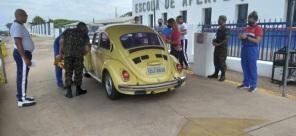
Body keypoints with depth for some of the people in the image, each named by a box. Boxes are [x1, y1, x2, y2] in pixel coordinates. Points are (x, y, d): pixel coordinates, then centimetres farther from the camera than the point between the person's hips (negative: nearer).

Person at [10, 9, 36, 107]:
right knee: (22, 77, -6)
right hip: (22, 55, -11)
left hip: (23, 54, 11)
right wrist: (25, 58, -25)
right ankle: (22, 100, 0)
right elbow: (18, 43, -23)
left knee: (21, 76, 15)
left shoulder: (19, 26, 16)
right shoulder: (17, 26, -17)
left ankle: (21, 96, 25)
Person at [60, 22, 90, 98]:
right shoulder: (85, 35, 18)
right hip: (78, 55, -1)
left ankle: (69, 92, 14)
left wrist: (61, 52, 20)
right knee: (78, 72, 13)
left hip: (67, 54, 1)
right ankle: (78, 90, 25)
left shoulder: (68, 31, 22)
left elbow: (61, 41, 9)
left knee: (68, 73, 11)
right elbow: (87, 49, 10)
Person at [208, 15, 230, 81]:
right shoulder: (219, 29, 14)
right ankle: (216, 74, 23)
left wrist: (218, 44, -19)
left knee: (222, 62, -3)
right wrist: (214, 41, 4)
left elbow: (226, 39, -17)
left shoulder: (226, 30, -11)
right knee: (216, 62, 12)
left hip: (222, 49, -8)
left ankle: (223, 76, 5)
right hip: (217, 48, 8)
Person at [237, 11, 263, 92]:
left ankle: (253, 86, 0)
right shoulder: (247, 28, 18)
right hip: (244, 49, 7)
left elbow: (257, 41, -14)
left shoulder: (258, 29, -4)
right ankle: (246, 83, 17)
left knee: (252, 68, -5)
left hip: (252, 50, -7)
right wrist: (241, 37, 3)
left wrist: (247, 37, -19)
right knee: (245, 67, 8)